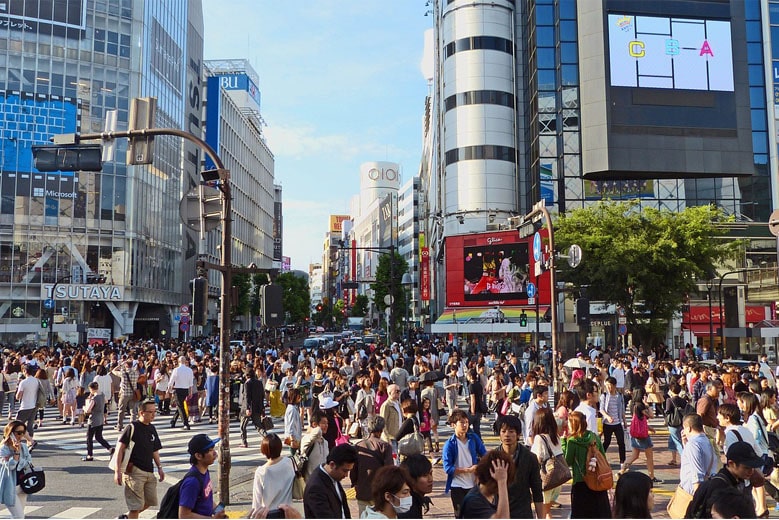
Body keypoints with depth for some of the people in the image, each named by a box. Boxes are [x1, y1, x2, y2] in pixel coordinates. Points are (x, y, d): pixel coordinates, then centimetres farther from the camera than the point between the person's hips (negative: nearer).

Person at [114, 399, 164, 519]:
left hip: (149, 472, 7)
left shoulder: (152, 429, 11)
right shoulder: (132, 427, -10)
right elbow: (120, 448, -13)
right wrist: (117, 471, -18)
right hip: (134, 471, -7)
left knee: (150, 501, 13)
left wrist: (159, 467, 13)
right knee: (136, 505, -3)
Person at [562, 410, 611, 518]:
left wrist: (563, 441, -5)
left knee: (580, 513, 7)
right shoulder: (594, 436, 0)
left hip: (581, 482, -4)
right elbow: (603, 457, 5)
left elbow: (568, 461, -6)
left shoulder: (572, 441, -14)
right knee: (602, 512, 15)